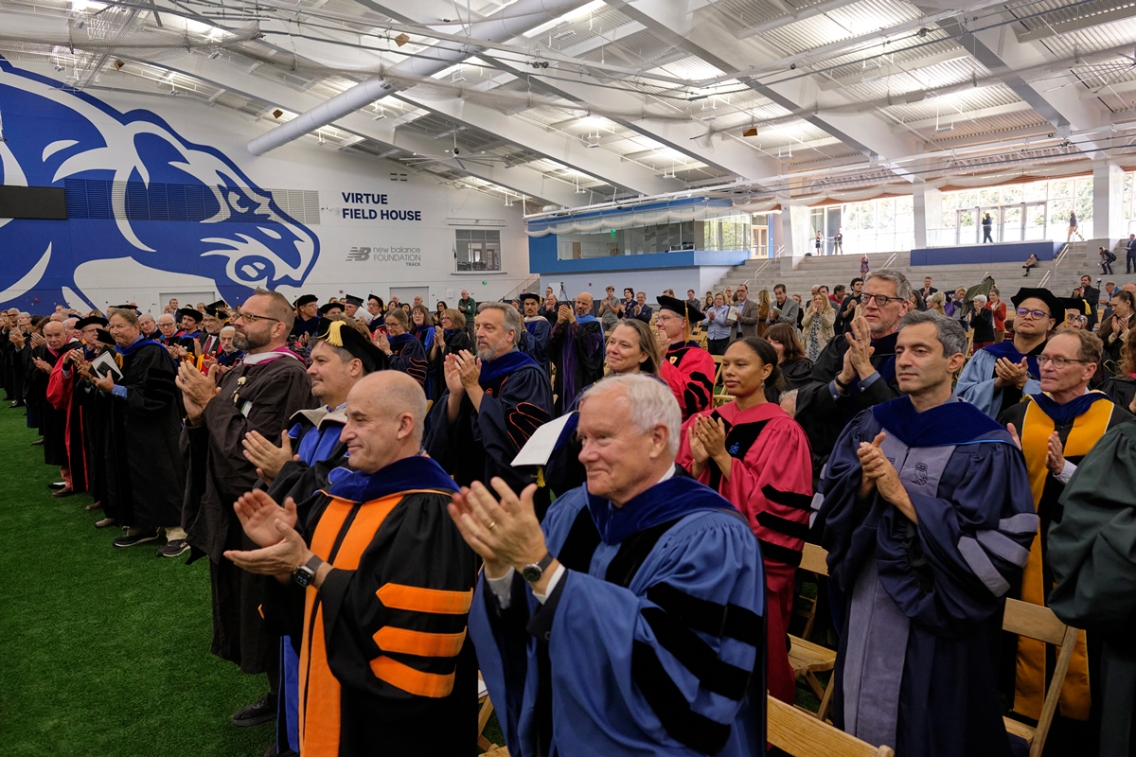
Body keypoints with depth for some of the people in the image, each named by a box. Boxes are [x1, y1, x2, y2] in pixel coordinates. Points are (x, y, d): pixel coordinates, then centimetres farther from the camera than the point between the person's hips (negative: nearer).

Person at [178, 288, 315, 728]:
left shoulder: (286, 376, -21)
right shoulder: (241, 371, 8)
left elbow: (249, 448, -26)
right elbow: (208, 442, 9)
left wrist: (211, 402, -16)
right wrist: (197, 413, -11)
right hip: (230, 513, 9)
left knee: (269, 620, 6)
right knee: (246, 612, 20)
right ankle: (277, 693, 38)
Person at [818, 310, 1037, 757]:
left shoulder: (983, 446, -11)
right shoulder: (869, 426, 3)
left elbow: (988, 541, -18)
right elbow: (831, 506, 1)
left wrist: (901, 495, -22)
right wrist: (865, 482, -19)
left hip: (935, 618, -4)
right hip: (865, 606, 5)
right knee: (862, 715, 18)